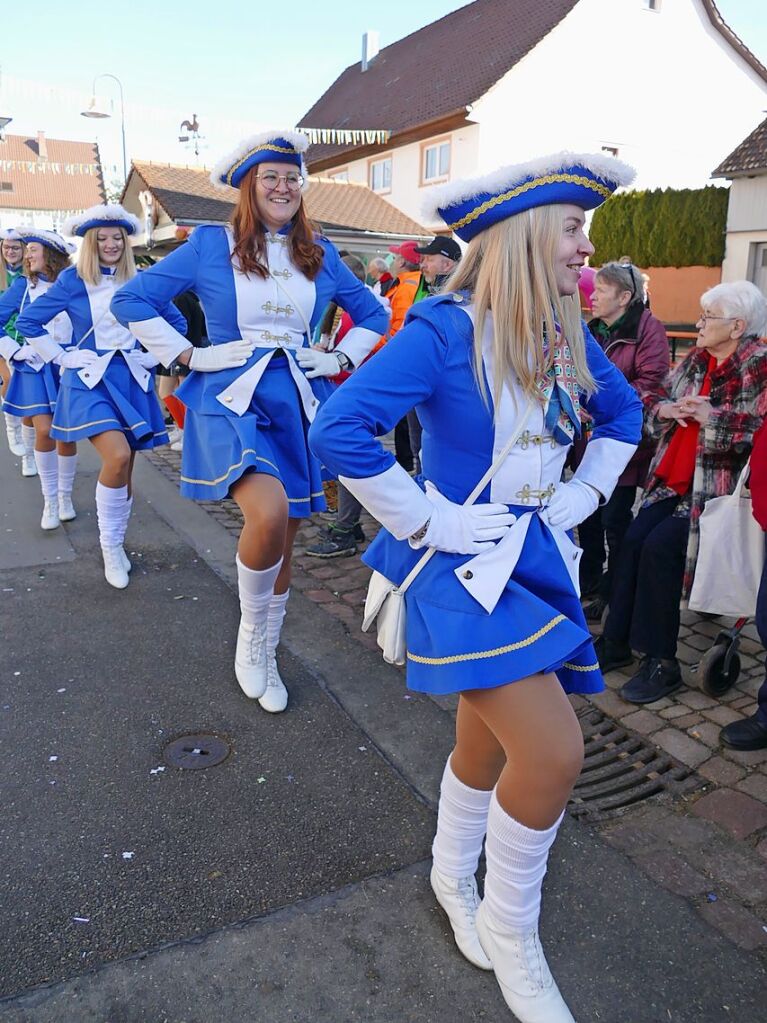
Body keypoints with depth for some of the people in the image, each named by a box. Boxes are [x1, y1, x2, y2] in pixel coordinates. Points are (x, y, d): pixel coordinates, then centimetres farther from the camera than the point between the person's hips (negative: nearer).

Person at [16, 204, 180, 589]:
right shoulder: (73, 281, 1)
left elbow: (177, 322, 17)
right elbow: (28, 321, 4)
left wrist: (155, 356, 9)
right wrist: (61, 358, -1)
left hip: (132, 380, 3)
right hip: (90, 380, -3)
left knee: (123, 469, 5)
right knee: (117, 457, -24)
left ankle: (116, 544, 24)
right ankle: (109, 546, -5)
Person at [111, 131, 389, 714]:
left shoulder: (320, 254, 12)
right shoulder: (210, 245, 3)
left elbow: (373, 314, 23)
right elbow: (132, 300, 4)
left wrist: (342, 360, 9)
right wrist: (189, 356, -3)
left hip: (299, 404, 4)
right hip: (232, 398, -4)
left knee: (286, 536, 7)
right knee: (269, 512, -29)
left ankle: (265, 654, 28)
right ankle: (251, 631, 1)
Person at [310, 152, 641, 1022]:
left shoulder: (567, 338, 4)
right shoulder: (443, 332, -17)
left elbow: (623, 412, 23)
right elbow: (337, 431, -25)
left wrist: (584, 494, 11)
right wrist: (425, 521, -20)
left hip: (538, 558, 7)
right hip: (464, 563, -7)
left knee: (488, 742, 17)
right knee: (554, 753, -14)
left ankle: (451, 878, 46)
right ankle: (511, 932, 15)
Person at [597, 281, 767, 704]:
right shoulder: (696, 358, 11)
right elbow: (656, 403, 16)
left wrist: (711, 416, -22)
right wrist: (667, 409, -6)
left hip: (715, 488, -6)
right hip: (671, 480, 6)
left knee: (660, 547, -21)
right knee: (633, 541, -11)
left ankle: (662, 662, -7)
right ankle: (617, 641, 1)